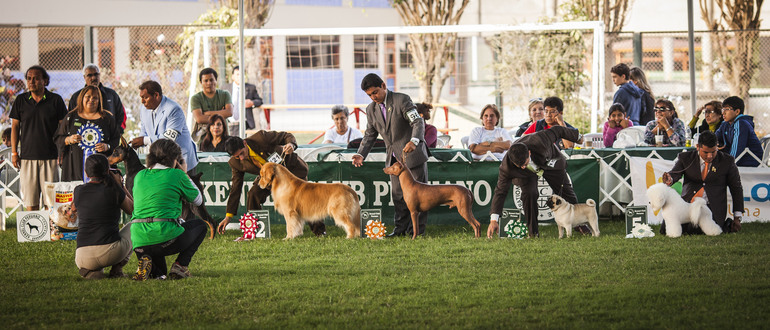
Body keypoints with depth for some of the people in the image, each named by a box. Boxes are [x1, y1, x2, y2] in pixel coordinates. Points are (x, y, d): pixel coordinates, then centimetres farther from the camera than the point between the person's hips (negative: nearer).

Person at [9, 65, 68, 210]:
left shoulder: (55, 100, 2)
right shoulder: (21, 100, 7)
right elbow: (15, 126, 11)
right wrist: (14, 152, 6)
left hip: (50, 157, -1)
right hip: (27, 157, 2)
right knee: (30, 201, 0)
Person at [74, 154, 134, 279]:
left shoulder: (79, 191, 5)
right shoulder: (115, 191, -1)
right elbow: (132, 210, 18)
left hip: (84, 258, 2)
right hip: (111, 253, -2)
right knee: (133, 226, 28)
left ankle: (91, 270, 5)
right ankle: (117, 268, 11)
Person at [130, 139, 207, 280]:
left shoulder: (140, 176, 13)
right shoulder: (177, 175, 0)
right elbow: (198, 200, 14)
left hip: (139, 244, 5)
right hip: (165, 239, -5)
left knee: (159, 273, 35)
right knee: (200, 225, 24)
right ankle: (180, 266, 6)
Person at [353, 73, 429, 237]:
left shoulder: (402, 100, -14)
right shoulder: (371, 109, 6)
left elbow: (418, 122, -22)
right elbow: (370, 135, 12)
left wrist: (414, 141, -41)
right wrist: (361, 154, -4)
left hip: (412, 155, -6)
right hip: (394, 159, 6)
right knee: (398, 195, 7)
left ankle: (417, 229, 7)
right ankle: (401, 228, 14)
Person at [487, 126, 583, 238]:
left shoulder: (540, 141, -45)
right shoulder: (506, 166, -39)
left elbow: (558, 131, -25)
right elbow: (500, 192, -29)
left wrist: (577, 137, -5)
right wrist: (494, 220, -33)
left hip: (550, 163, 1)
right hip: (527, 174, -1)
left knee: (567, 194, 7)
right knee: (529, 193, -28)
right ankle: (533, 232, -11)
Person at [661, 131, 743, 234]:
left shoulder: (727, 161, 2)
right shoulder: (685, 158, 5)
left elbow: (736, 188, 8)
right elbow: (675, 173, -10)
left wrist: (737, 217, 5)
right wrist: (669, 179, -37)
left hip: (713, 208, -3)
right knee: (665, 229, -15)